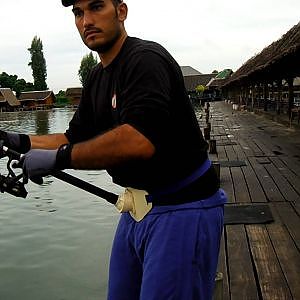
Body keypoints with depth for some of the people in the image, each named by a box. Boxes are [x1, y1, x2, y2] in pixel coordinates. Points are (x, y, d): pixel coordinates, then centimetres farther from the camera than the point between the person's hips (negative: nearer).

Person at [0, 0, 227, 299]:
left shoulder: (146, 59, -18)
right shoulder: (96, 77, 11)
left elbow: (138, 140, -33)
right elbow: (76, 138, 15)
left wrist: (59, 158, -24)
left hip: (181, 207, -9)